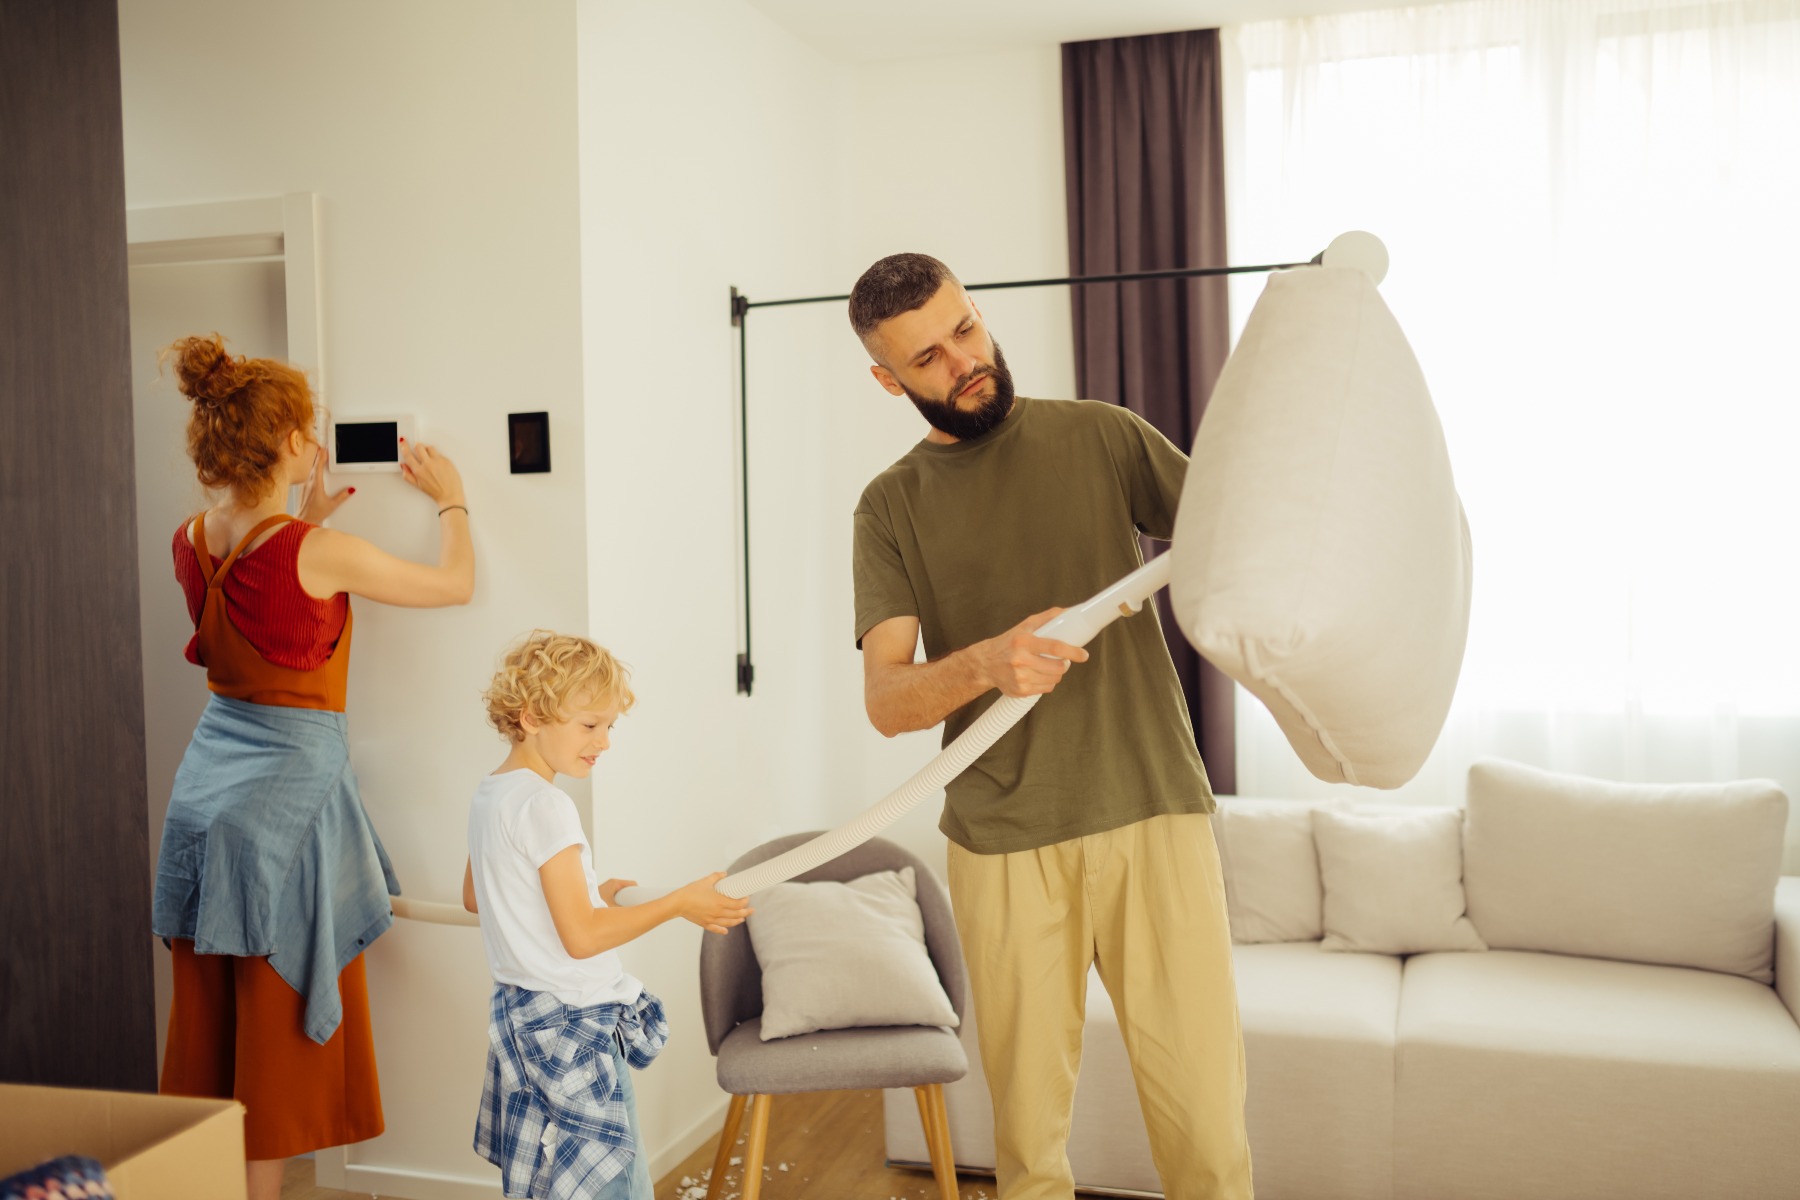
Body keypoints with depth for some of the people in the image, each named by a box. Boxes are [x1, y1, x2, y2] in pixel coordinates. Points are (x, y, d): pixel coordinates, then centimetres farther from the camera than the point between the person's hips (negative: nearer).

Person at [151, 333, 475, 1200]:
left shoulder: (191, 542, 0)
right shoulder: (320, 553, -19)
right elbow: (455, 583, -6)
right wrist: (449, 499, 10)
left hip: (207, 778, 7)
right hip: (292, 784, -7)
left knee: (207, 1006, 16)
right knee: (278, 1009, 5)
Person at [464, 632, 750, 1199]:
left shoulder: (488, 795, 9)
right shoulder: (545, 805, -20)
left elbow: (473, 897, 25)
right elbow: (582, 936, -22)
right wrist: (680, 903, -17)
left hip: (521, 1012, 10)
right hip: (572, 1024, -10)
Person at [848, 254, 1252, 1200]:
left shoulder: (1098, 436, 8)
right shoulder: (892, 506, 7)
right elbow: (885, 701, -3)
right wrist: (986, 664, -23)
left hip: (1153, 811, 0)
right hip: (1003, 844, 0)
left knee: (1206, 1118, -2)